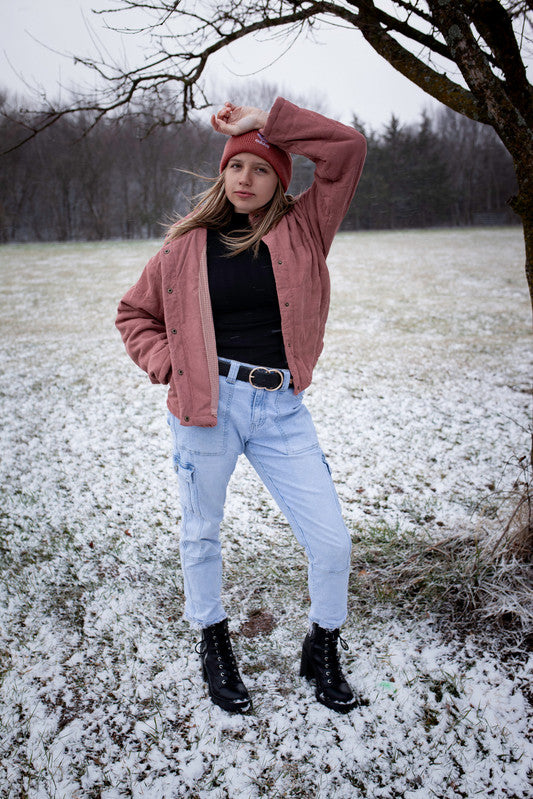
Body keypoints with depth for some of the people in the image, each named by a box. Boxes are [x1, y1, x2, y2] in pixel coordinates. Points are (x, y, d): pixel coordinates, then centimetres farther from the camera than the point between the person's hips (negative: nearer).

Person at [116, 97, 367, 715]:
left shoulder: (302, 229, 5)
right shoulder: (187, 245, 3)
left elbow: (348, 148, -3)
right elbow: (135, 314, 14)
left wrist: (265, 121, -4)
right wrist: (169, 364, -2)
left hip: (282, 411, 1)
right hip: (207, 406, 0)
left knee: (332, 541, 1)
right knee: (201, 534, 14)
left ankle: (321, 652, 28)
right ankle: (213, 643, 40)